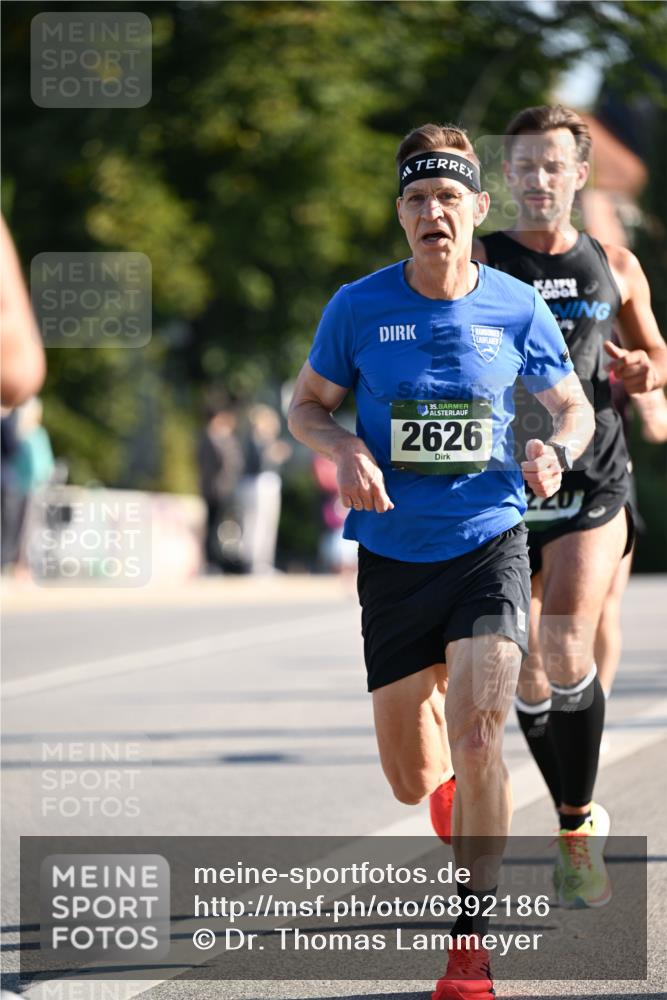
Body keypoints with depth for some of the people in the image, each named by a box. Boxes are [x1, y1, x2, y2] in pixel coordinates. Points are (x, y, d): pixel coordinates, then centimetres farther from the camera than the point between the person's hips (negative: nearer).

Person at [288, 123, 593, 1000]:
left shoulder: (517, 308, -3)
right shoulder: (358, 308, -4)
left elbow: (572, 407, 10)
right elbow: (306, 406, 8)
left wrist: (556, 452, -13)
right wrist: (346, 450, -13)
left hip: (490, 544, -1)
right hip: (394, 558, 1)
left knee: (476, 737, -21)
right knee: (412, 780, 7)